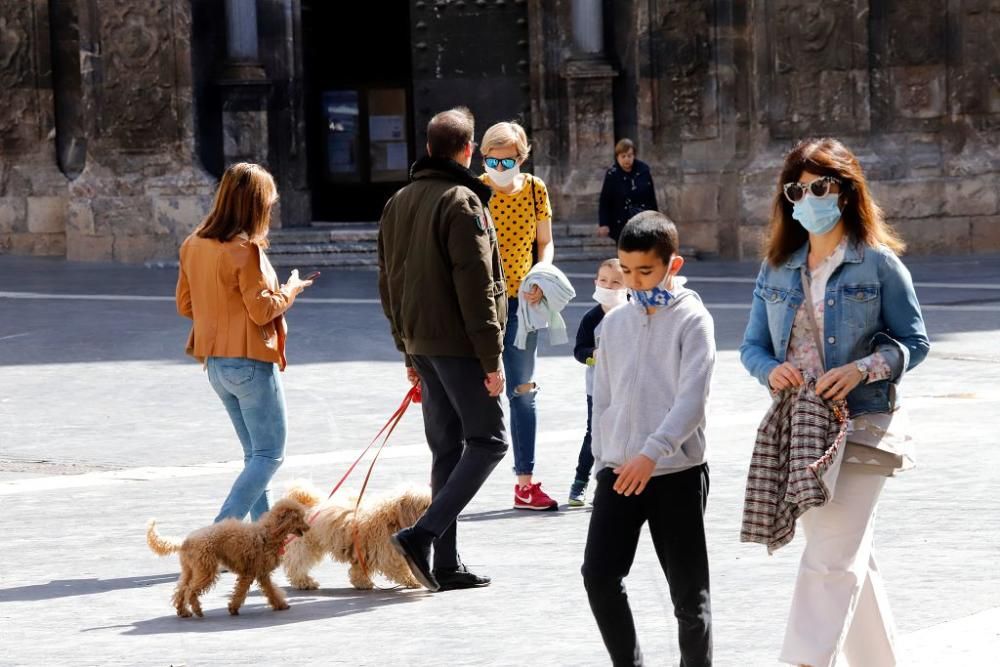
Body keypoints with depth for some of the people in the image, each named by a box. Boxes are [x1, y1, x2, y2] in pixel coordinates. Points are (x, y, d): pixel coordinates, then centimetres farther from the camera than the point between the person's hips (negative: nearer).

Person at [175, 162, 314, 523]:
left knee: (255, 453, 17)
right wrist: (291, 290, -1)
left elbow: (185, 305, 12)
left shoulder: (193, 245, 6)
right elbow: (262, 309, -17)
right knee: (269, 454, -3)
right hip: (250, 361, -8)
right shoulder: (245, 249, -17)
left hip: (215, 362, 8)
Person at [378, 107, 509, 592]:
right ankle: (423, 534, -14)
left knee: (446, 447, 12)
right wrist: (491, 358, -15)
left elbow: (388, 283, 17)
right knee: (488, 441, -1)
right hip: (459, 344, -8)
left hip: (422, 344, 8)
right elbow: (475, 285, -17)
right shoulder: (461, 202, -13)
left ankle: (446, 565, 11)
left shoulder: (399, 203, 13)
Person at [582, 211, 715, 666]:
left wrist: (652, 452, -24)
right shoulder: (614, 324, 10)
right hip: (619, 473, 4)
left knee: (689, 590, 2)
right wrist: (603, 461, 12)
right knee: (599, 575, -7)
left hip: (678, 473, -4)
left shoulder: (692, 320, -6)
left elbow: (692, 399, -15)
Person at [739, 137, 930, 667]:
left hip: (861, 424, -6)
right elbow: (752, 345, 11)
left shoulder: (877, 262, -5)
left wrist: (862, 369, -19)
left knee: (830, 559, -13)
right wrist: (771, 370, -12)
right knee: (849, 559, 15)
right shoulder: (777, 268, 9)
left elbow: (914, 342, -3)